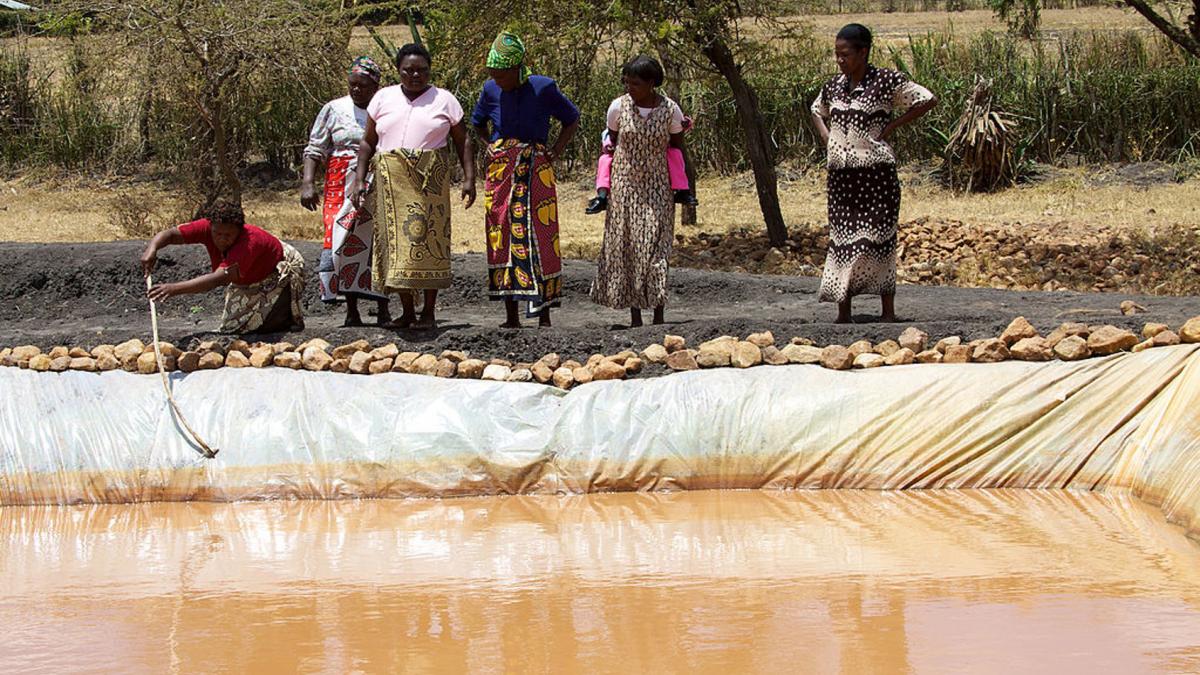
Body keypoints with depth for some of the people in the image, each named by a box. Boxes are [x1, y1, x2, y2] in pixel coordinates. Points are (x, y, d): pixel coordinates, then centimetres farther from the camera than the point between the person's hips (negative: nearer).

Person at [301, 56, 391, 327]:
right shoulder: (334, 109, 7)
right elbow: (315, 150, 8)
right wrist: (307, 184, -6)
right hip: (342, 189, 0)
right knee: (345, 243, -8)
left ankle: (383, 308, 5)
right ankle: (351, 310, -4)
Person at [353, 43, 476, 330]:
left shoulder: (444, 100, 6)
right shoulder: (383, 98, 11)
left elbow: (462, 141, 8)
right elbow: (368, 142, 13)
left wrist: (469, 179, -2)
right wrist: (361, 179, 4)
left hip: (429, 181, -2)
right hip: (391, 182, 2)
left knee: (427, 238, -5)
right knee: (396, 241, 1)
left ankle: (429, 311, 2)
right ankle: (407, 311, 7)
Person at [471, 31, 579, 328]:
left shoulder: (543, 88, -6)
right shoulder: (491, 90, 3)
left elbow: (572, 120, 8)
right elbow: (477, 123, 23)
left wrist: (555, 152, -3)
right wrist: (495, 147, 8)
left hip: (536, 170, -3)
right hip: (500, 170, 3)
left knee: (540, 239, -5)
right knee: (502, 237, 1)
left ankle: (544, 312, -2)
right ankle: (511, 315, 5)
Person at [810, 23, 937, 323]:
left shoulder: (885, 81, -8)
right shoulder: (834, 87, 9)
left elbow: (928, 100, -9)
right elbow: (816, 111, 30)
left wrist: (891, 127, -11)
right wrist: (825, 137, 11)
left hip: (876, 174, -5)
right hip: (841, 177, 5)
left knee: (877, 240, -3)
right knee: (842, 241, 6)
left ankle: (889, 313, 4)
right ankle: (843, 313, 12)